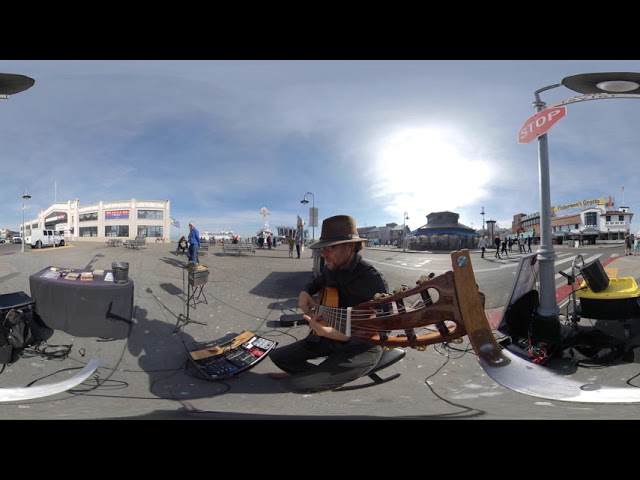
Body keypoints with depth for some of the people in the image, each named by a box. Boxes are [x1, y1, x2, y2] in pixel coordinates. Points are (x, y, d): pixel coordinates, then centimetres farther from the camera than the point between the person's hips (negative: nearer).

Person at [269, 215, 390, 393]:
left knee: (295, 385, -21)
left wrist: (336, 334, -41)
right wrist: (305, 293, 0)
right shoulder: (331, 268, -1)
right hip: (330, 337, 8)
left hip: (361, 349, -8)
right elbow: (317, 282, 24)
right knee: (277, 356, 10)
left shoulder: (372, 279, -26)